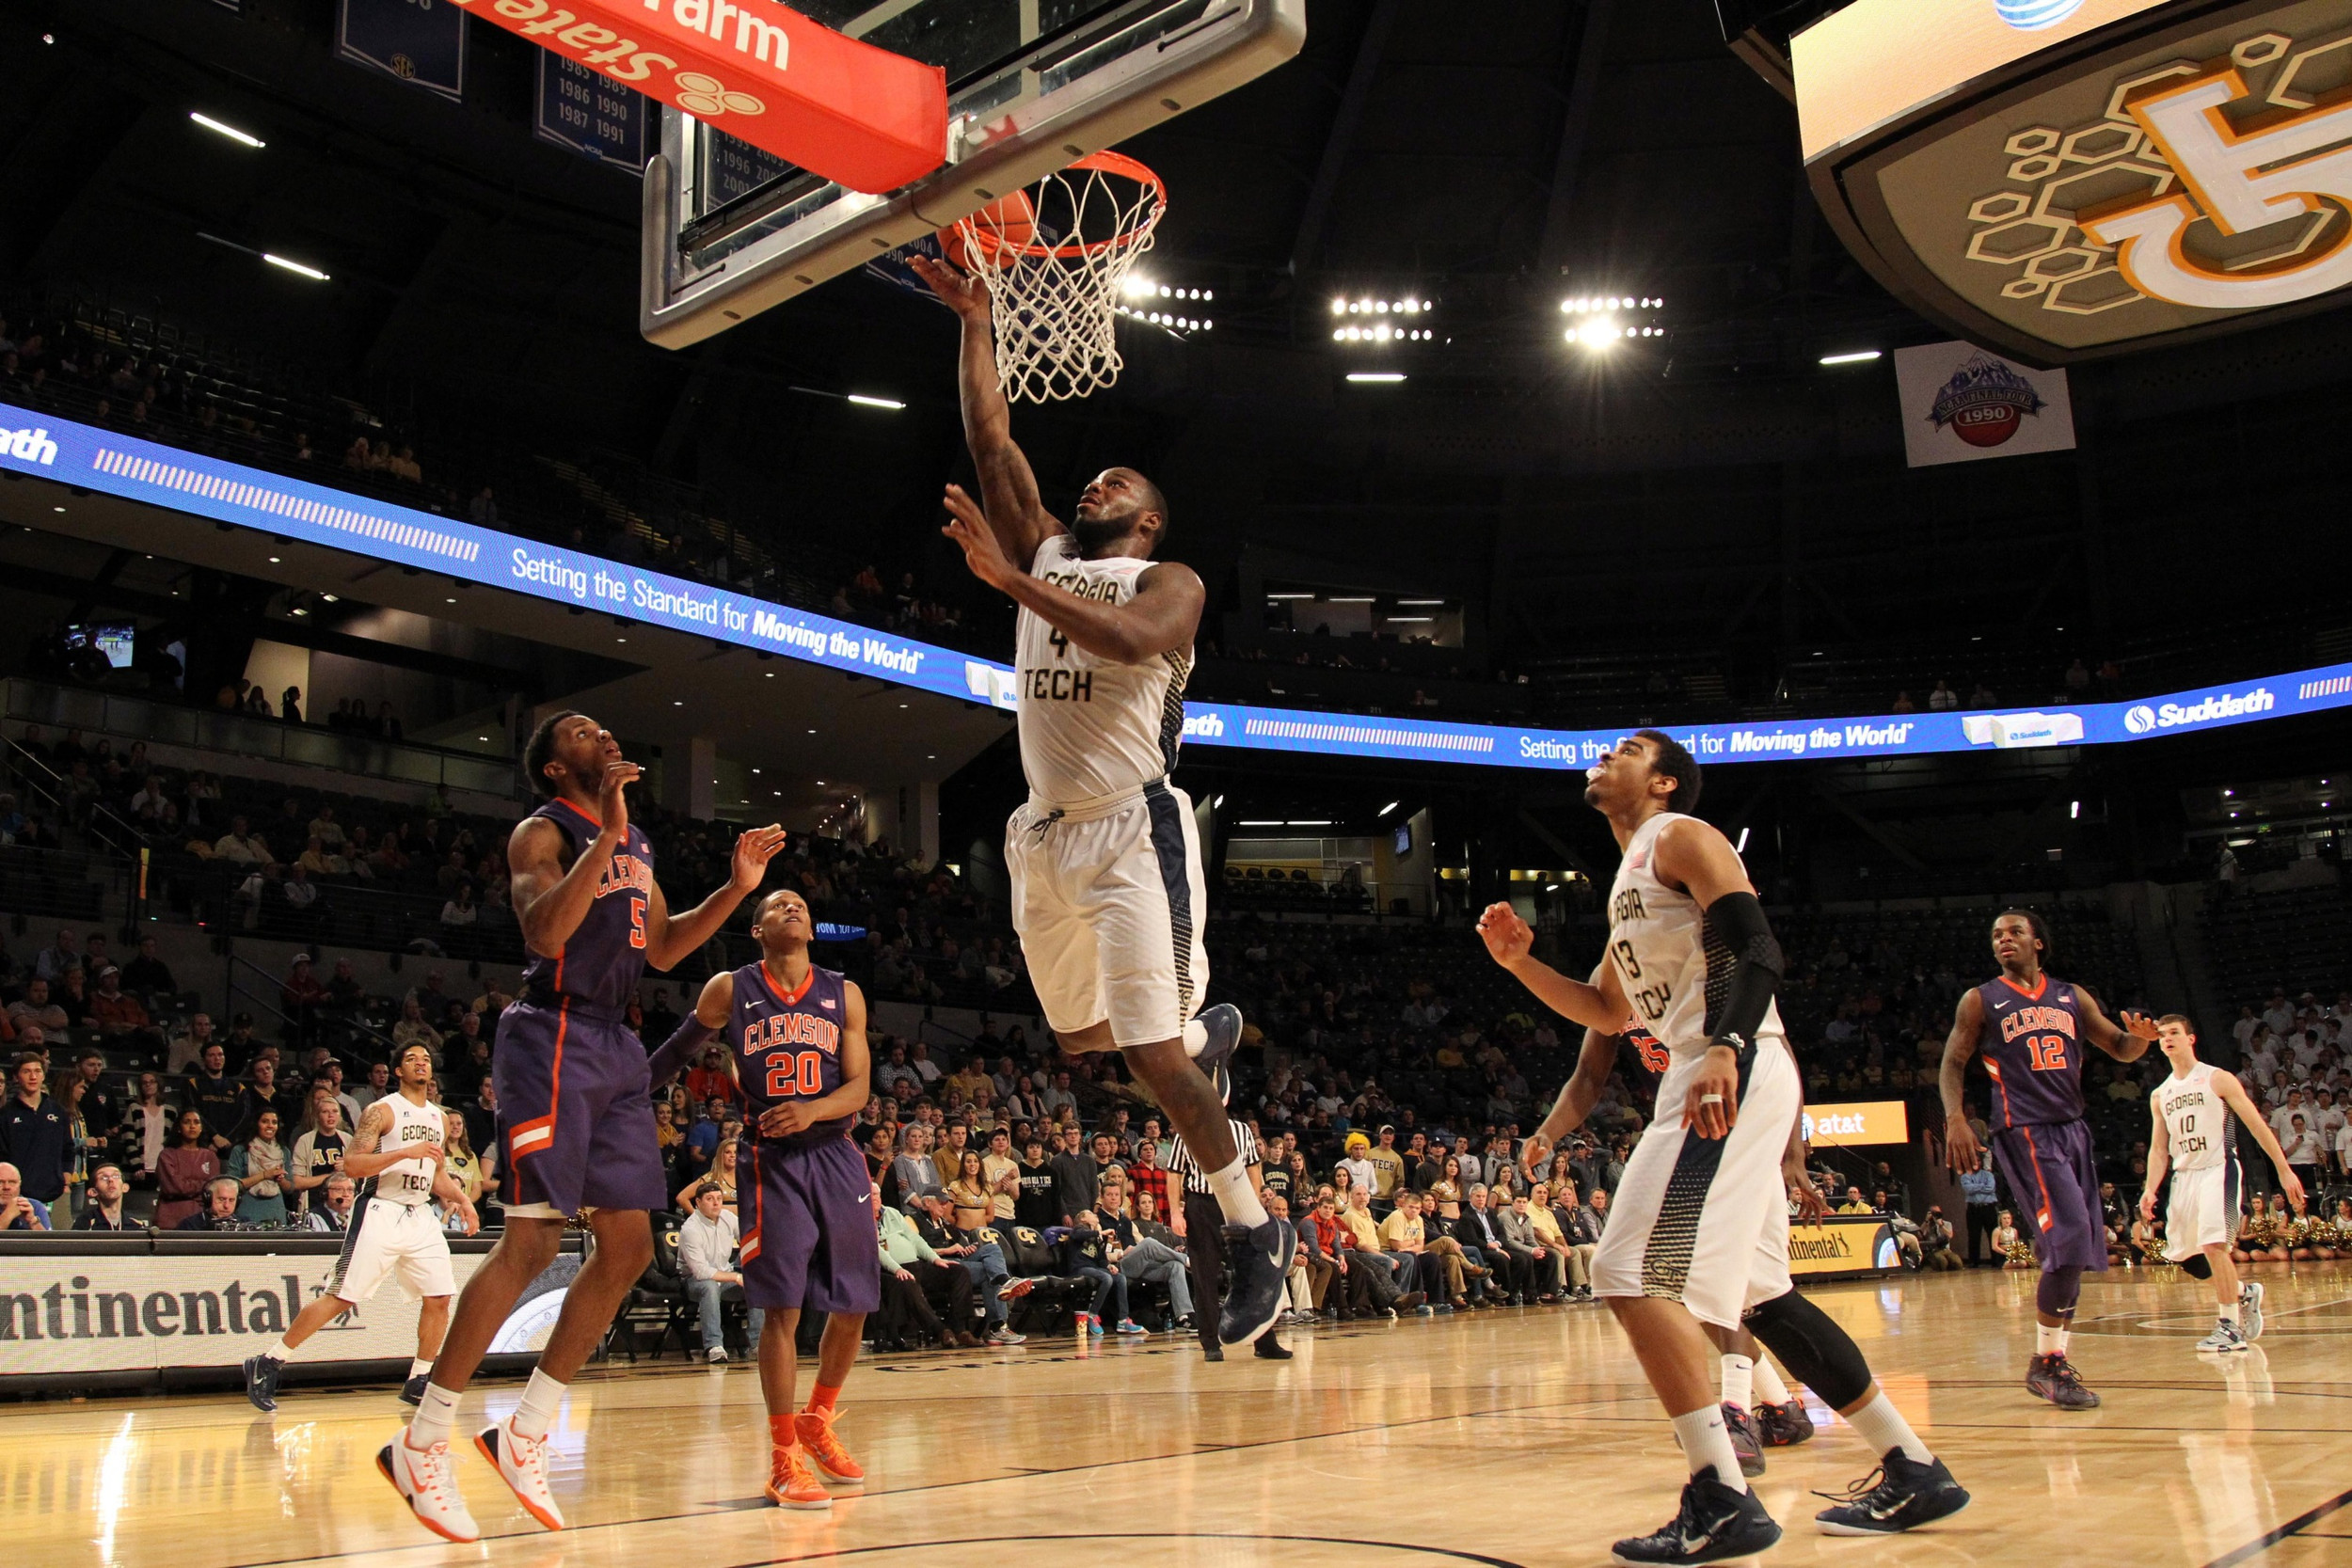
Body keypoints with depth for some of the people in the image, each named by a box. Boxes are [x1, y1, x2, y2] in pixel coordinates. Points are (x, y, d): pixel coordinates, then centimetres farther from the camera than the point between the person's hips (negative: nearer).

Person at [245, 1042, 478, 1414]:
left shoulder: (439, 1118, 14)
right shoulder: (382, 1111, -6)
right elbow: (351, 1164, -16)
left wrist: (462, 1200, 7)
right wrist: (405, 1152, -25)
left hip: (419, 1216, 6)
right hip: (380, 1213, -6)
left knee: (439, 1298, 0)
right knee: (339, 1297, -7)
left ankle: (418, 1382, 11)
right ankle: (268, 1364, 5)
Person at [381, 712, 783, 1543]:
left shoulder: (637, 843, 18)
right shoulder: (543, 831, -7)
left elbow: (661, 948, 22)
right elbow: (544, 931, -23)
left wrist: (737, 887, 13)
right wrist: (606, 838, -28)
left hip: (614, 1045, 9)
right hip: (553, 1037, -9)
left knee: (628, 1246, 5)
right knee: (532, 1240, -12)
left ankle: (525, 1434, 14)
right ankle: (422, 1445, -2)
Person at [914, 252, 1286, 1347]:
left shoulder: (1169, 582, -2)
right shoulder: (1045, 558, 15)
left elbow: (1130, 641, -25)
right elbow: (991, 437, 9)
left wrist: (1009, 581, -28)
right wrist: (974, 319, 6)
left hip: (1133, 833, -7)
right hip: (1046, 835, 7)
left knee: (1151, 1056, -11)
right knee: (1080, 1035, 16)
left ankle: (1256, 1231, 5)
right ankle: (1211, 1029, 46)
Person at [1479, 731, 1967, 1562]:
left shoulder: (1680, 837, -3)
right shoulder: (1632, 875, 26)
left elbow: (1758, 951, -17)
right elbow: (1606, 1012, 31)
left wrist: (1725, 1048, -33)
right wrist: (1521, 963, 17)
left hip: (1734, 1075, -10)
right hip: (1707, 1084, 10)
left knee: (1633, 1274, -16)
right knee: (1760, 1296, 14)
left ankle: (1722, 1501, -16)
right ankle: (1913, 1471, 21)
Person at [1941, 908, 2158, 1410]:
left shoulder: (2072, 997, 14)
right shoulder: (1981, 1001, 3)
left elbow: (2121, 1049, 16)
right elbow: (1953, 1062, 1)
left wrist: (2142, 1038, -8)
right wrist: (1955, 1117, -16)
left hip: (2071, 1129, 6)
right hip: (2024, 1133, -6)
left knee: (2073, 1251, 7)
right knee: (2069, 1240, -18)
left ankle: (2051, 1359, 19)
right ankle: (2047, 1361, -7)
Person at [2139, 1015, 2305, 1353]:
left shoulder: (2218, 1079, -4)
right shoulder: (2159, 1095, 12)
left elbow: (2256, 1125, -6)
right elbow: (2158, 1148, 13)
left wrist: (2284, 1170, -11)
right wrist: (2150, 1190, 0)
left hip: (2218, 1170, -6)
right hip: (2184, 1175, 6)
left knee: (2213, 1244, -21)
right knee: (2184, 1256, 6)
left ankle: (2231, 1326, -11)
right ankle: (2244, 1293, 30)